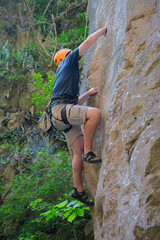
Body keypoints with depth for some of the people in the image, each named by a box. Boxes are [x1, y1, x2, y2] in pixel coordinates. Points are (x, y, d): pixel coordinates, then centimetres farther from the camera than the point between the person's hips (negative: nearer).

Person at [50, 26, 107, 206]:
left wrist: (88, 94, 31)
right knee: (95, 113, -31)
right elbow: (88, 42, 8)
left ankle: (79, 190, 2)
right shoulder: (68, 60, 14)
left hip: (66, 114, 9)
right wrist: (102, 30, 22)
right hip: (60, 108, -9)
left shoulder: (65, 74, 37)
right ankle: (88, 152, -25)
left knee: (78, 152, 2)